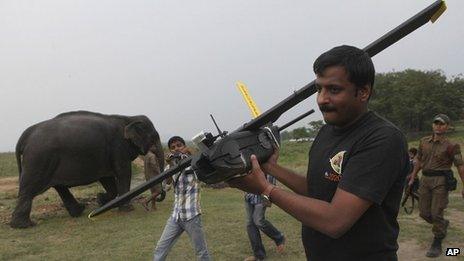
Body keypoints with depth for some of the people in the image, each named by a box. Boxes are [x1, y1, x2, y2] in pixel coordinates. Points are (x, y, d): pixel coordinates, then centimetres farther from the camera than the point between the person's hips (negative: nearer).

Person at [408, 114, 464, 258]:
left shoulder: (451, 146, -6)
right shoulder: (424, 142, 9)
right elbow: (419, 161, 18)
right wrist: (413, 177, 19)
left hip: (440, 181, -5)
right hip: (425, 179, 5)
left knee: (436, 213, -4)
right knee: (424, 213, 10)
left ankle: (437, 244, 12)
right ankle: (443, 224, 41)